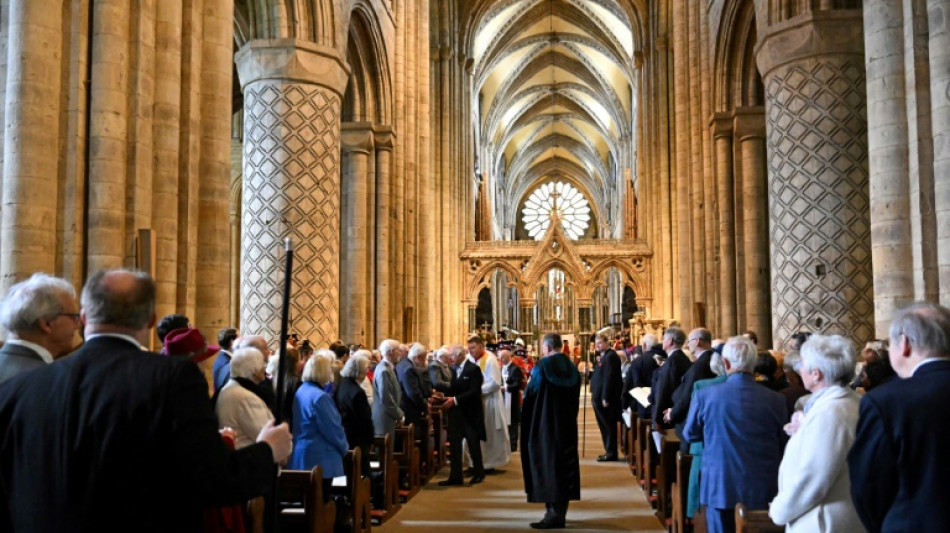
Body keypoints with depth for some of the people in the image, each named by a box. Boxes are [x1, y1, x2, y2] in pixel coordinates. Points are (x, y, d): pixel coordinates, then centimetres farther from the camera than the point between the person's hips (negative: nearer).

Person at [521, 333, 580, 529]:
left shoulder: (542, 366, -12)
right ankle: (560, 511, 18)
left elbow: (530, 394, -6)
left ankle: (554, 512, -6)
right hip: (567, 424, 6)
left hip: (545, 424, -6)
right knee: (564, 462, 11)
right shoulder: (572, 368, 6)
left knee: (547, 463, -2)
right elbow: (576, 400, 12)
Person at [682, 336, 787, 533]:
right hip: (763, 489, 1)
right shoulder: (776, 399, -9)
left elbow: (690, 434, 3)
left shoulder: (705, 395, -13)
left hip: (720, 486, -1)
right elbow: (783, 444, 6)